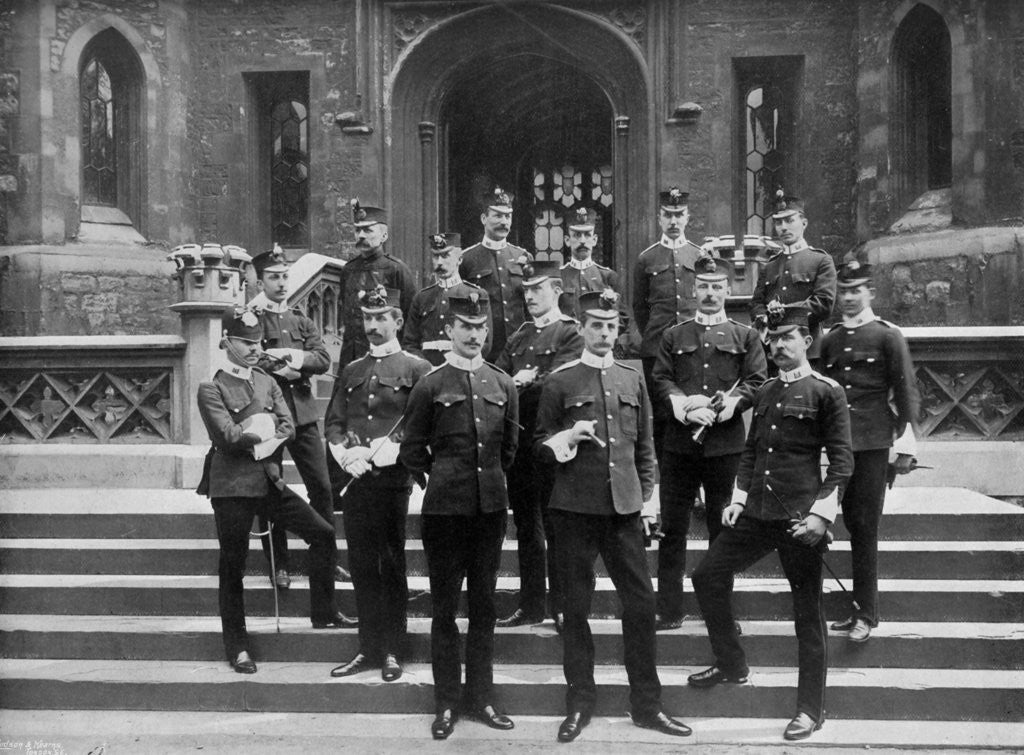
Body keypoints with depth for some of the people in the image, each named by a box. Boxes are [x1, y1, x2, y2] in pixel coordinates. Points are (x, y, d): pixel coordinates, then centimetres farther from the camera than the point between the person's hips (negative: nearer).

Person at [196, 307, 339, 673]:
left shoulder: (267, 381, 12)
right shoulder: (211, 388, -7)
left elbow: (287, 427, 2)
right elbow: (228, 437, -19)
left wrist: (254, 438, -14)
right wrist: (262, 431, -8)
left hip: (269, 481, 6)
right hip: (232, 486, -6)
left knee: (323, 534, 3)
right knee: (232, 568, 3)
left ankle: (322, 612, 18)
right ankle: (237, 648, 16)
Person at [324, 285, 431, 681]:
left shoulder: (416, 369, 2)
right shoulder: (350, 372, 17)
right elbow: (332, 421, 13)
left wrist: (383, 451, -16)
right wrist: (345, 453, -6)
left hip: (392, 480, -4)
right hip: (353, 480, 4)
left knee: (392, 566, 1)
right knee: (361, 566, 8)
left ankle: (392, 652, 10)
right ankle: (369, 648, 18)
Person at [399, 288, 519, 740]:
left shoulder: (503, 384, 7)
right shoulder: (430, 385, -3)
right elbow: (412, 454, 2)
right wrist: (447, 476, 6)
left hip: (491, 506, 3)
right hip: (444, 509, -3)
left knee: (484, 605, 10)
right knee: (444, 609, 4)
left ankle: (480, 697, 22)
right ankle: (447, 703, 15)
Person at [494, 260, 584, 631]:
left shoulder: (569, 333, -3)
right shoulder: (518, 338, 17)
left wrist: (521, 384, -16)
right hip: (518, 438, 6)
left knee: (554, 527, 0)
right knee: (525, 526, 12)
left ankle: (561, 607, 9)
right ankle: (531, 604, 22)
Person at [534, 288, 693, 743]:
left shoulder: (633, 381, 10)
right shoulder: (561, 381, 1)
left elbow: (645, 447, 15)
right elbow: (540, 447, 3)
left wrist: (647, 498, 9)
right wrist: (568, 438, -16)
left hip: (624, 507, 3)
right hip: (574, 508, -2)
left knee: (641, 602, 4)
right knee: (576, 607, 5)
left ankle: (646, 704, 17)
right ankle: (579, 703, 19)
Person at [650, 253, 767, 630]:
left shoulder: (745, 337, 10)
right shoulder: (674, 336, 12)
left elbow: (757, 382, 0)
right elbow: (661, 381, 3)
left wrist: (724, 406, -17)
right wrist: (685, 407, -16)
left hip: (726, 444, -1)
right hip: (679, 443, 1)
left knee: (723, 528, 6)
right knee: (672, 528, 3)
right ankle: (669, 610, 12)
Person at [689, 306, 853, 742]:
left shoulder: (827, 392, -5)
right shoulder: (764, 393, 14)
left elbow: (841, 460, -8)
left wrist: (821, 513, -16)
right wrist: (738, 499, 10)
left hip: (800, 520, -7)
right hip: (755, 513, 7)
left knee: (807, 611, 3)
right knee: (707, 576, 7)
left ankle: (811, 709, 16)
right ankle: (731, 665, 26)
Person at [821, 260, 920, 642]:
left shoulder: (888, 336, -1)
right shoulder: (829, 340, 12)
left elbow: (907, 392, -3)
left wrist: (904, 445, -7)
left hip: (873, 442, -4)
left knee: (865, 526, -4)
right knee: (852, 524, 10)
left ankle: (865, 614, 2)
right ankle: (859, 607, 20)